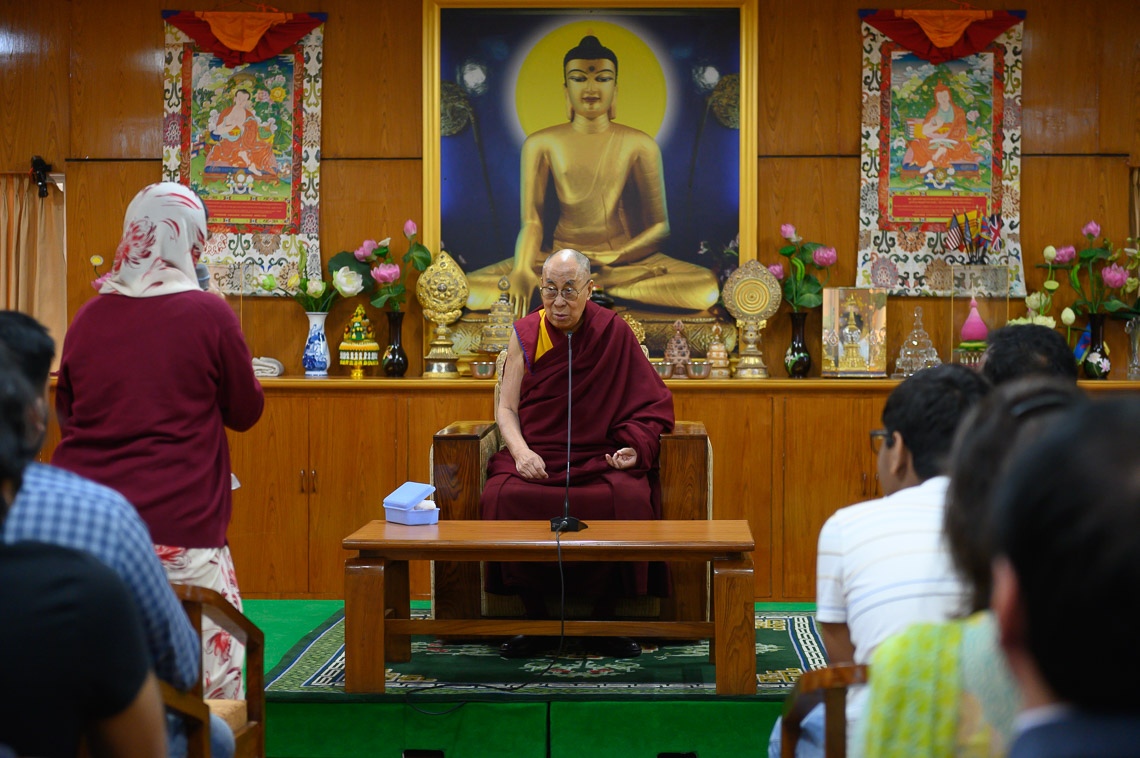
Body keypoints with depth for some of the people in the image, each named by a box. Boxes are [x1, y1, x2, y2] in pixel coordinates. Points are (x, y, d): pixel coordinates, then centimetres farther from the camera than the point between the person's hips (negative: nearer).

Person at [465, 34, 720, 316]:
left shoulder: (639, 145, 2)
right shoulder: (541, 144, 3)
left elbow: (660, 226, 1)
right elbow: (531, 222, -6)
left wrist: (612, 257, -18)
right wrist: (522, 270, -28)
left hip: (624, 256, 0)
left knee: (707, 288, -30)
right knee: (472, 290, -28)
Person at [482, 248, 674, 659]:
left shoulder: (614, 332, 3)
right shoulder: (526, 333, 6)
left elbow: (650, 403, 6)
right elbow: (506, 409, 5)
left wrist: (636, 446, -12)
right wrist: (521, 451, -14)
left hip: (600, 456, -1)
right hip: (537, 456, 1)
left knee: (631, 497, -33)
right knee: (504, 495, -31)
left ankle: (607, 614, -12)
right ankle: (533, 616, -12)